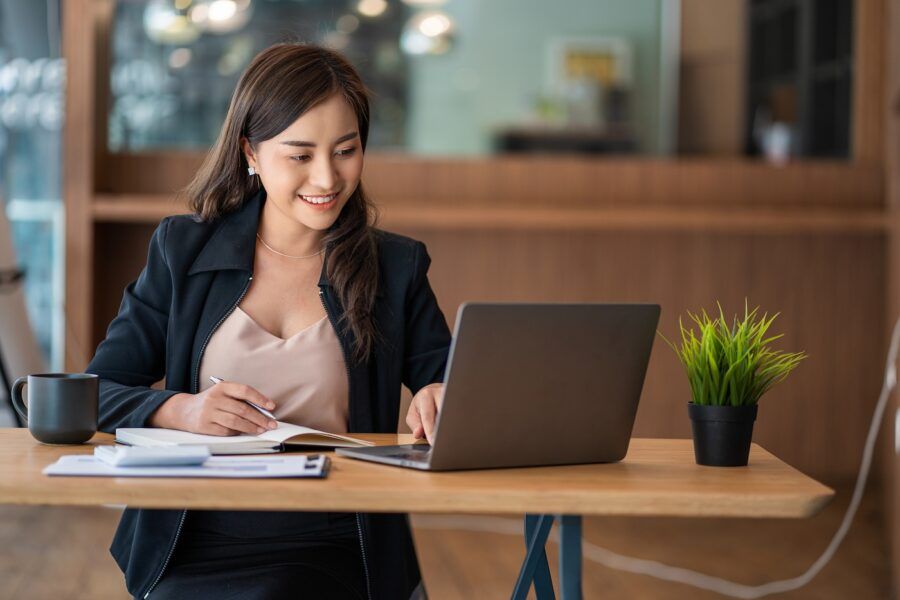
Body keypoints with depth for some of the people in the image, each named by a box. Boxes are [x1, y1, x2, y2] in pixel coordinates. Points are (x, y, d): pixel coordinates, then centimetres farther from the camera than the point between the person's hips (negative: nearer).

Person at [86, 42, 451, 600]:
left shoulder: (397, 267, 10)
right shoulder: (183, 251, 10)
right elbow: (94, 396, 7)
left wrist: (443, 399, -13)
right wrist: (179, 410, -13)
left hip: (338, 553, -1)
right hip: (196, 551, 1)